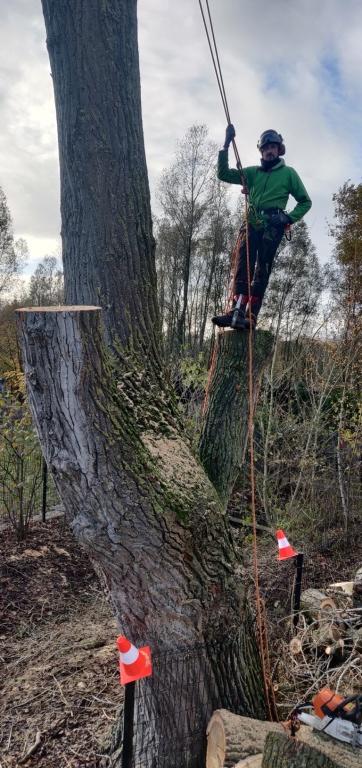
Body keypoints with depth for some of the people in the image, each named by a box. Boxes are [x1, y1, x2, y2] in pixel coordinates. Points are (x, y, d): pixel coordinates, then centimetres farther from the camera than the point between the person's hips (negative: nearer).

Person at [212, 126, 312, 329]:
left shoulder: (288, 173, 14)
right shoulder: (253, 172, 22)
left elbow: (305, 201, 15)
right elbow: (223, 174, 17)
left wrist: (290, 218, -2)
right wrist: (226, 146, 8)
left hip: (272, 226, -3)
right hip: (251, 224, 3)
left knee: (262, 270, -10)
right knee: (243, 267, -12)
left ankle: (251, 314, -16)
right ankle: (237, 311, -21)